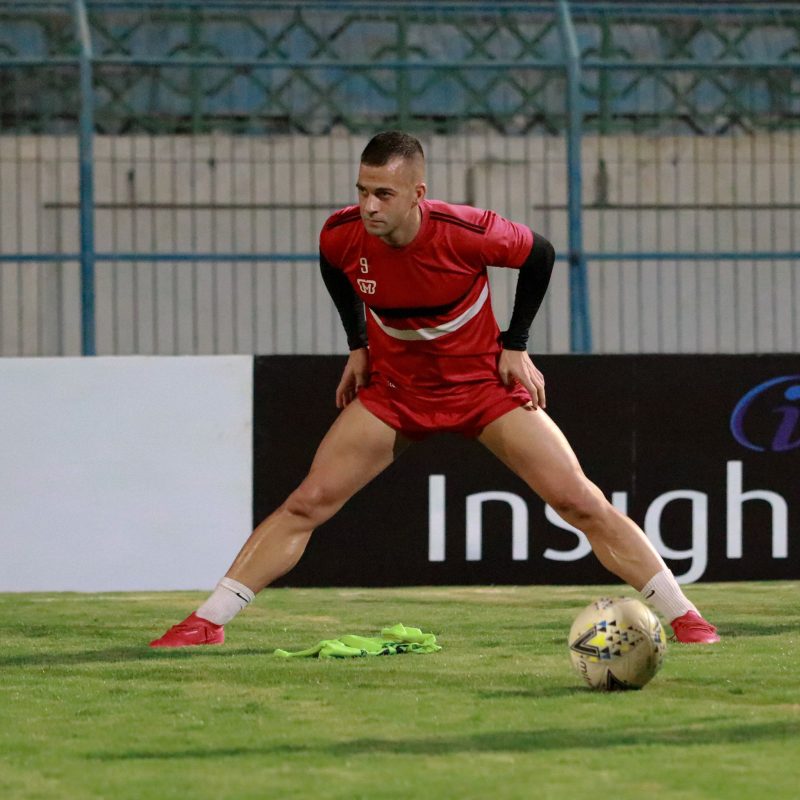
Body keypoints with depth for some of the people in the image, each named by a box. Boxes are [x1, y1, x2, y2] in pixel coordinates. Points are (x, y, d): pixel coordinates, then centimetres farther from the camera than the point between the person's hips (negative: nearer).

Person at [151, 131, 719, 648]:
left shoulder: (465, 232, -29)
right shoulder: (342, 235, -19)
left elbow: (540, 255, -8)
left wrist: (515, 345, -7)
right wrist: (359, 346, 5)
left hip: (484, 382, -2)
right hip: (392, 388, 2)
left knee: (579, 501, -8)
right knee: (307, 504, -7)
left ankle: (683, 616, 1)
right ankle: (208, 622, 1)